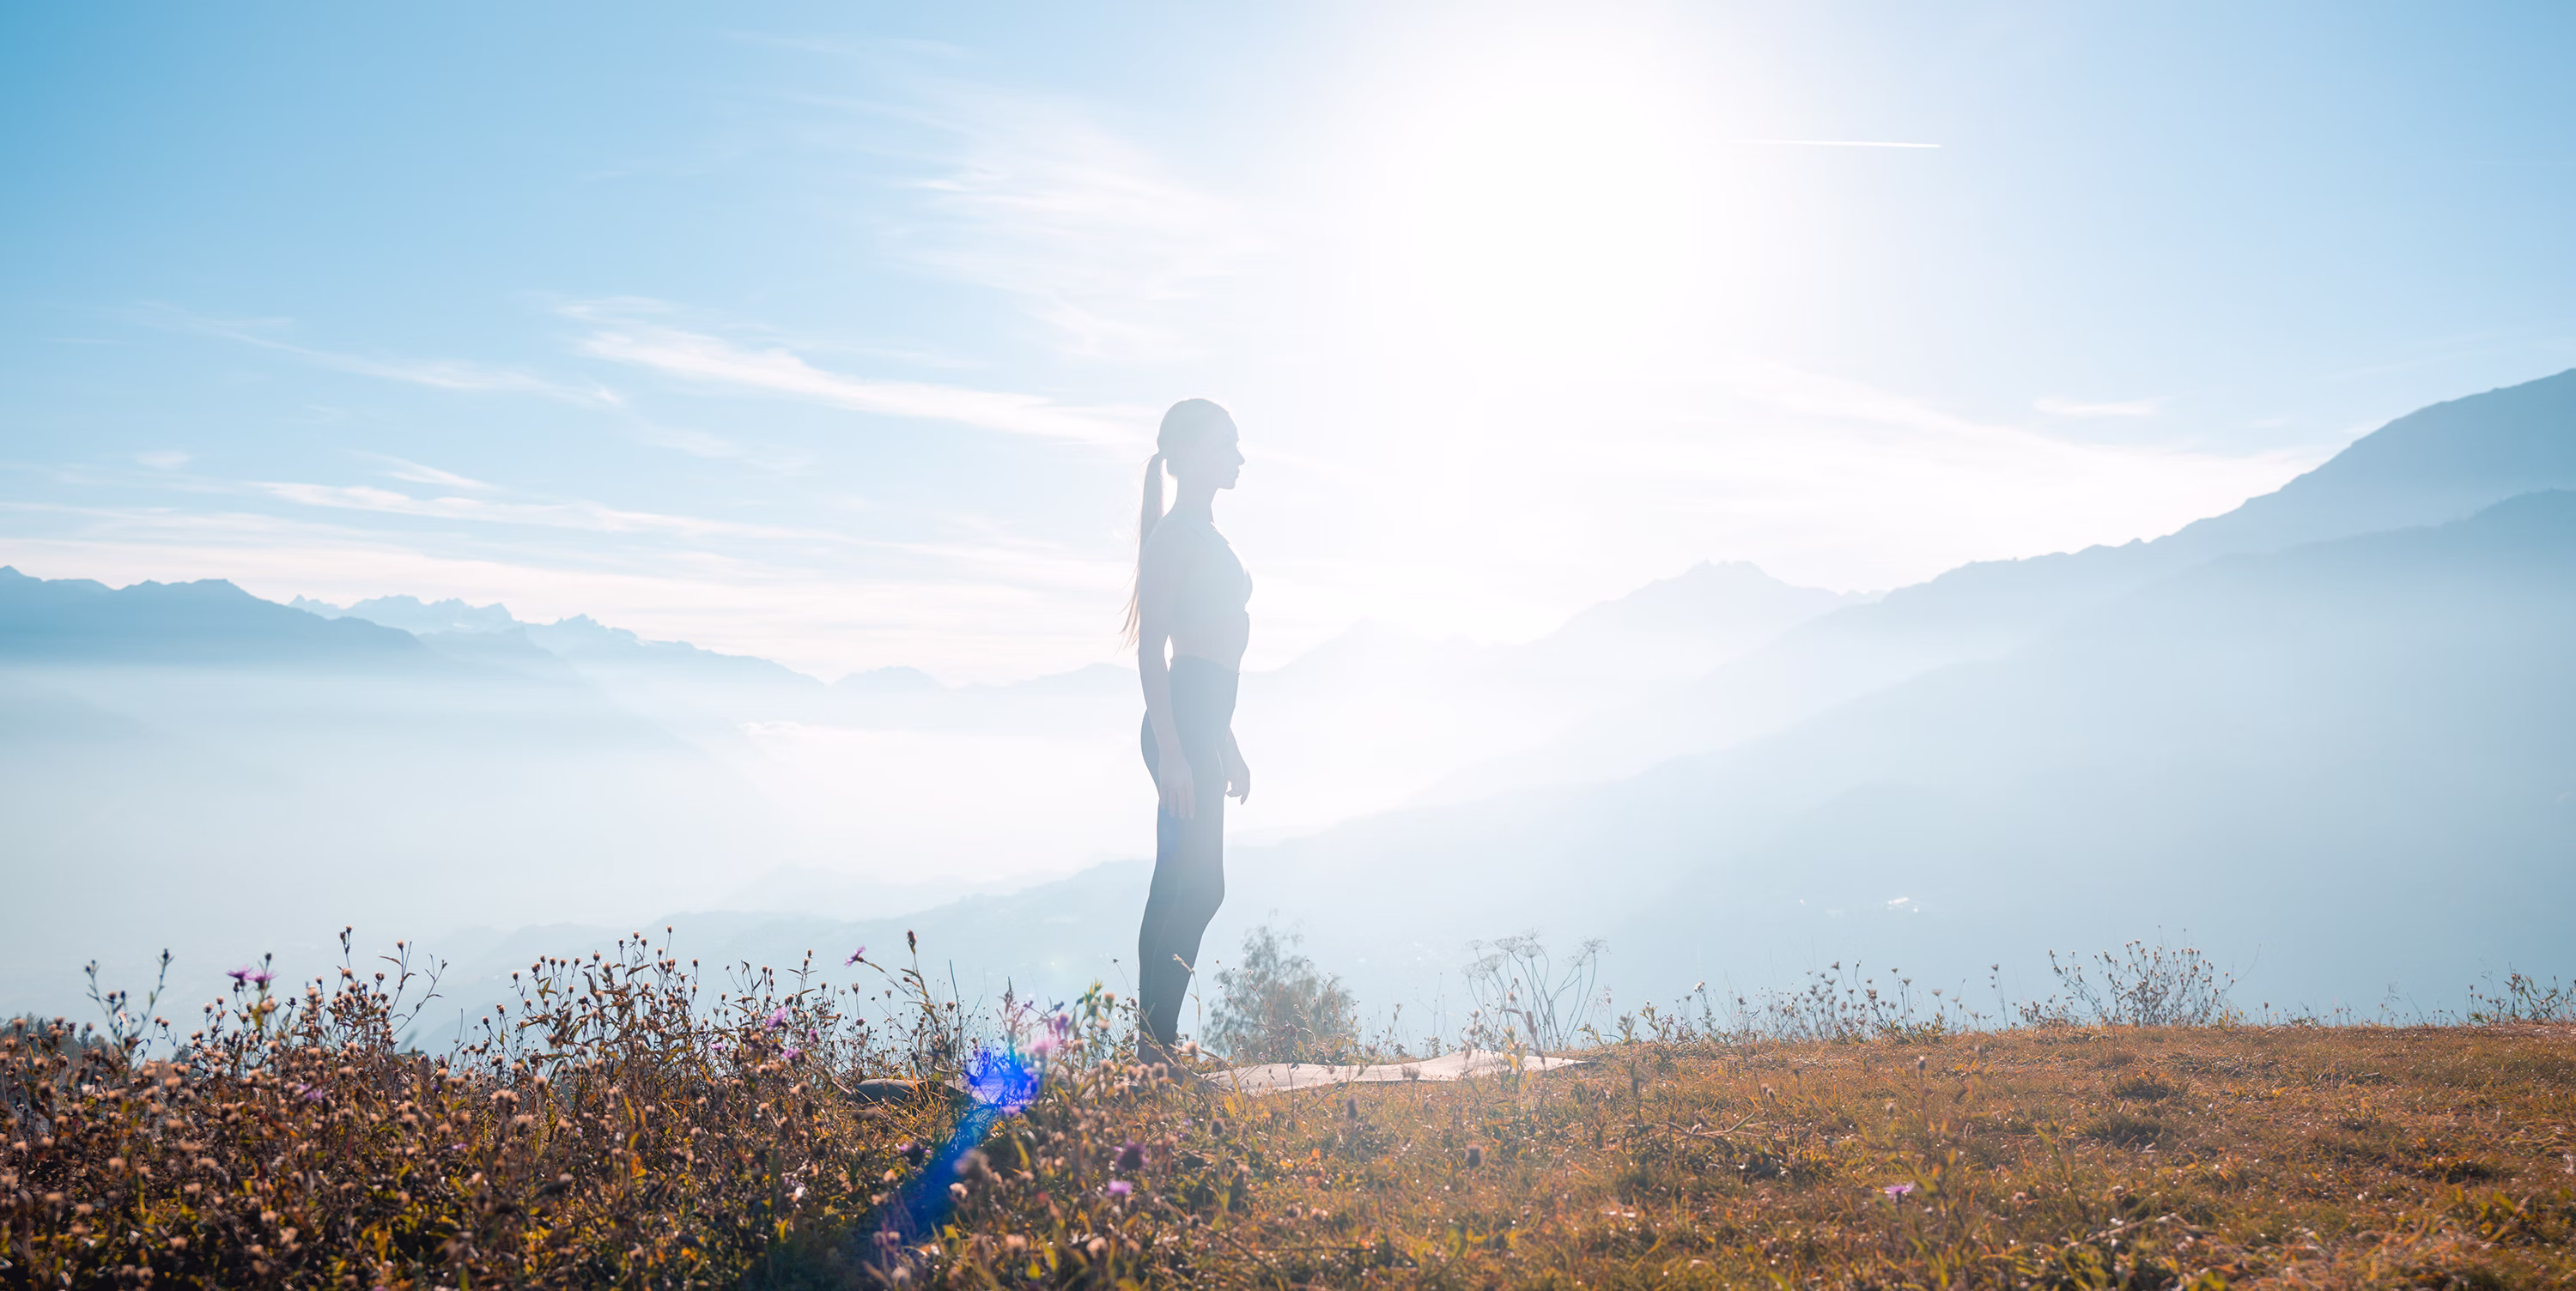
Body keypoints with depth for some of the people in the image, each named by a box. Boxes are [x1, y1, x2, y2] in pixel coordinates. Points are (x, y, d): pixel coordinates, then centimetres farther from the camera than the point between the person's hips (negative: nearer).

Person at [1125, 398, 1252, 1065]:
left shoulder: (1205, 535, 20)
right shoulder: (1175, 534, -9)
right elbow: (1150, 647, -16)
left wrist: (1227, 748, 25)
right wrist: (1170, 748, -22)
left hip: (1204, 724, 10)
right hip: (1183, 724, -10)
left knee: (1189, 887, 9)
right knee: (1195, 887, -12)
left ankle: (1158, 1041, 12)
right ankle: (1154, 1039, -10)